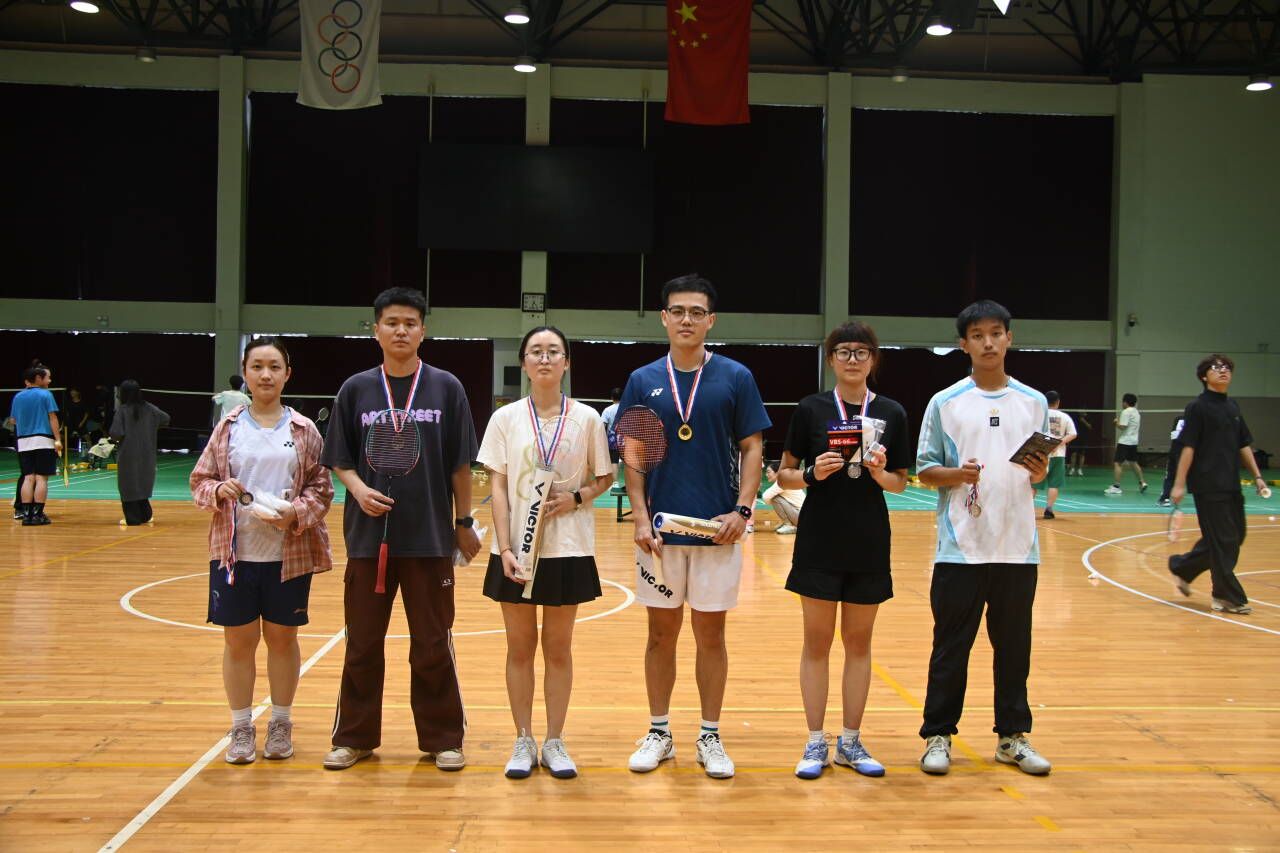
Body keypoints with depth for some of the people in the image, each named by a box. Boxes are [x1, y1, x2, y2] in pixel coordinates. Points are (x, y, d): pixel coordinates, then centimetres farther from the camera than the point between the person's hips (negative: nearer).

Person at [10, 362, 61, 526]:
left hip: (23, 441, 5)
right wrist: (58, 439, -10)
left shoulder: (18, 397, 10)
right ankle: (37, 514, -4)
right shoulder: (46, 395, -5)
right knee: (41, 478, -2)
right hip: (43, 440, -5)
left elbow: (13, 421, 14)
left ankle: (26, 514, 3)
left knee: (28, 477, 6)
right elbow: (53, 418, -9)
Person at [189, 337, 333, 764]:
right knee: (238, 639, 6)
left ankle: (281, 724, 24)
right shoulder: (228, 427, 4)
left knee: (282, 637, 10)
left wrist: (295, 512, -16)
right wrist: (219, 491, -14)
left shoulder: (304, 430, 1)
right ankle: (241, 728, 19)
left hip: (288, 555, -1)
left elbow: (322, 489, 2)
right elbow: (200, 481, 7)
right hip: (234, 552, 1)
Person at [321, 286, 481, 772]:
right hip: (368, 536, 1)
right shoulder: (356, 389, 4)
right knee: (362, 644, 9)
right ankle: (355, 737, 23)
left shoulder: (446, 387, 1)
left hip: (430, 536, -1)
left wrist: (464, 522, 3)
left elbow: (460, 464, 3)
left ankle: (441, 738, 20)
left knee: (433, 646, 7)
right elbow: (340, 461, 6)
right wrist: (359, 488, -12)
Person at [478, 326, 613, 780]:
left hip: (568, 550, 0)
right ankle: (523, 742, 18)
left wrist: (577, 497, -13)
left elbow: (605, 477, 8)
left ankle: (554, 742, 19)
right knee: (520, 647, 7)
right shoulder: (505, 418, 0)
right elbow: (498, 487, -1)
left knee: (559, 647, 8)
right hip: (515, 550, 0)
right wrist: (505, 547, -10)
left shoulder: (586, 418, 0)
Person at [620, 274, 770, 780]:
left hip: (718, 529, -1)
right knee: (661, 633, 9)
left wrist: (742, 510, -10)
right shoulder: (643, 381, 4)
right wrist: (640, 517, -6)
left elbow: (752, 448, 1)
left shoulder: (736, 378, 1)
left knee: (711, 633, 7)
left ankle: (710, 737, 19)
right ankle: (658, 734, 21)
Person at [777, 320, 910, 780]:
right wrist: (812, 473, -18)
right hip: (819, 542, -2)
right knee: (817, 642, 4)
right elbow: (785, 475, 2)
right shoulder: (811, 409, -2)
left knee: (859, 642, 9)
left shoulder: (891, 413, 2)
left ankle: (850, 742, 20)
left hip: (868, 543, 2)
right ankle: (815, 743, 13)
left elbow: (901, 483, 7)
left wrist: (880, 473, -13)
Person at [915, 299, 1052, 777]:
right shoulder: (945, 403, 1)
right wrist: (957, 475, -18)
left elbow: (1041, 470, 12)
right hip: (961, 547, -2)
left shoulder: (1034, 403, 8)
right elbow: (924, 470, 1)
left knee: (1013, 645, 9)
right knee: (951, 645, 3)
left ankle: (1013, 736, 21)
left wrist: (1040, 473, -10)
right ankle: (938, 736, 13)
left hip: (1018, 546, 2)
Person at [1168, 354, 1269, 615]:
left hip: (1231, 486, 8)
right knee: (1223, 541, -3)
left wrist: (1257, 476, 13)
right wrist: (1179, 484, -15)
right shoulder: (1197, 408, -7)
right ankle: (1228, 597, 7)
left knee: (1235, 536, 11)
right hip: (1209, 486, -8)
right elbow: (1188, 447, -11)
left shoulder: (1233, 407, 13)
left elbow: (1244, 445, 18)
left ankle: (1182, 567, 25)